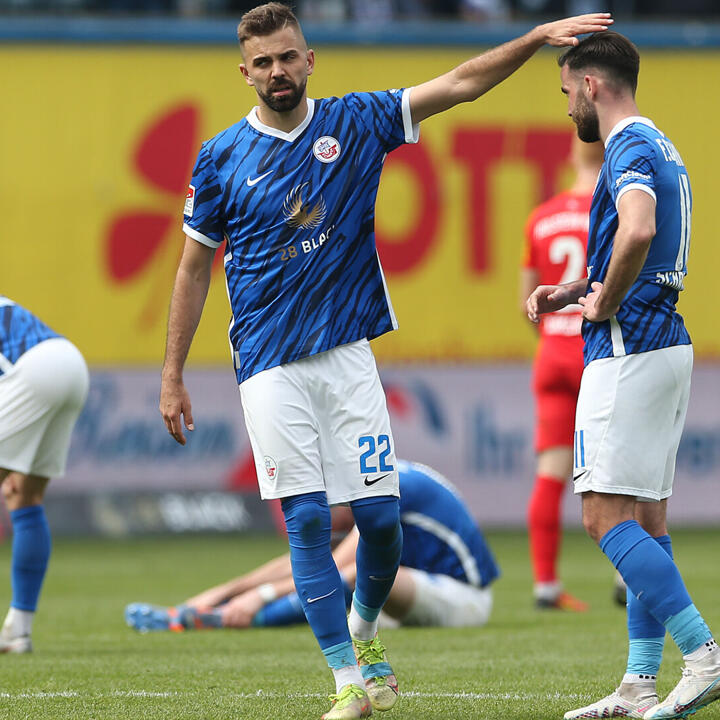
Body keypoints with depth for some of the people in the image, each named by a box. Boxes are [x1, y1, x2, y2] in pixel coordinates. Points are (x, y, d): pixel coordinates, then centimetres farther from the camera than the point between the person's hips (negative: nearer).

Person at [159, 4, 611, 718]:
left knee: (380, 516, -2)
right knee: (306, 519, -7)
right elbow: (194, 267, 9)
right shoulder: (221, 158, 3)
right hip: (268, 365, -1)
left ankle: (364, 630, 27)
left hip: (346, 353, 1)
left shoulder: (354, 123, 5)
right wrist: (172, 378, 7)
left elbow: (461, 83, 1)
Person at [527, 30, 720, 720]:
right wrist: (570, 292, 17)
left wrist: (606, 303, -19)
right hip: (665, 344, 10)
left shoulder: (630, 150, -14)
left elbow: (638, 231, -34)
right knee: (645, 517, 9)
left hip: (628, 348, -10)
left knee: (606, 514, -11)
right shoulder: (658, 147, 19)